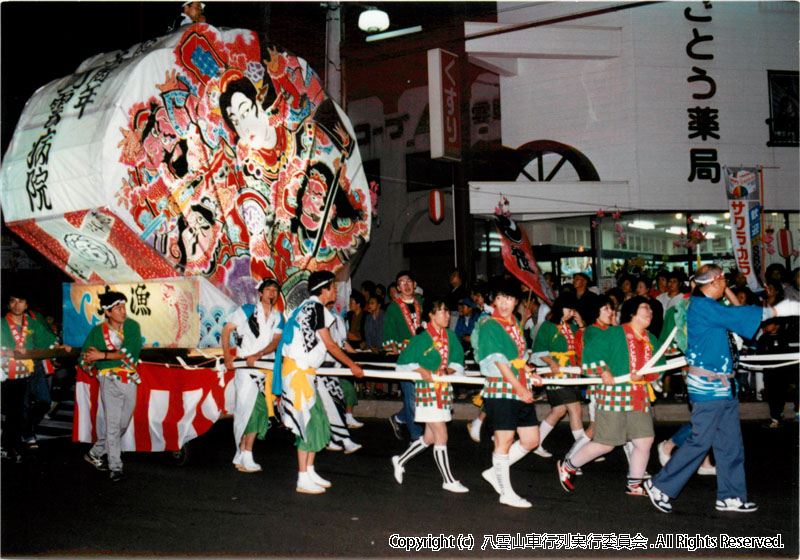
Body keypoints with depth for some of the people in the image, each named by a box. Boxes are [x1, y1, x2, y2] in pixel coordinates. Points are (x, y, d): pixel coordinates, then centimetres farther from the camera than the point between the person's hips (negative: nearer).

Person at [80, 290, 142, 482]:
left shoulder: (132, 327, 1)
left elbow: (131, 353, -13)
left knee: (122, 423, 10)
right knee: (112, 424, -8)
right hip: (110, 380, -2)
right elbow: (83, 359, 7)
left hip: (130, 381, 2)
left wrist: (102, 355, -14)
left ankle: (95, 454, 29)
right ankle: (115, 467, -2)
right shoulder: (97, 331, 2)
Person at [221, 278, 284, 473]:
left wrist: (258, 355, -18)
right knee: (248, 407, -10)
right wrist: (227, 356, -9)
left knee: (259, 410, 4)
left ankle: (242, 456, 14)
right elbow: (226, 329, 0)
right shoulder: (247, 310, 2)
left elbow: (275, 342, -1)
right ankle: (245, 457, -6)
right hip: (245, 366, -4)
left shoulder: (278, 317, 11)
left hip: (266, 367, 4)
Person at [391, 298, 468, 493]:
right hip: (427, 389, -7)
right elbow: (403, 363, -5)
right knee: (441, 435, -6)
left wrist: (447, 370, -15)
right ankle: (448, 480, 6)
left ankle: (400, 461, 34)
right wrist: (420, 370, -20)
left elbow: (458, 363, 5)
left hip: (445, 389, 7)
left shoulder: (451, 336, 7)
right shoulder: (421, 339, -10)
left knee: (429, 437, 14)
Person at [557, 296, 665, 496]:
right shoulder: (614, 334, -6)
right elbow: (590, 351, -10)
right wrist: (604, 372, -17)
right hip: (614, 397, -7)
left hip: (640, 399, 7)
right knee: (604, 444, -3)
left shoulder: (651, 340, 13)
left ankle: (634, 485, 20)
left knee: (645, 441, 2)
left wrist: (644, 375, -10)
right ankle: (567, 466, 18)